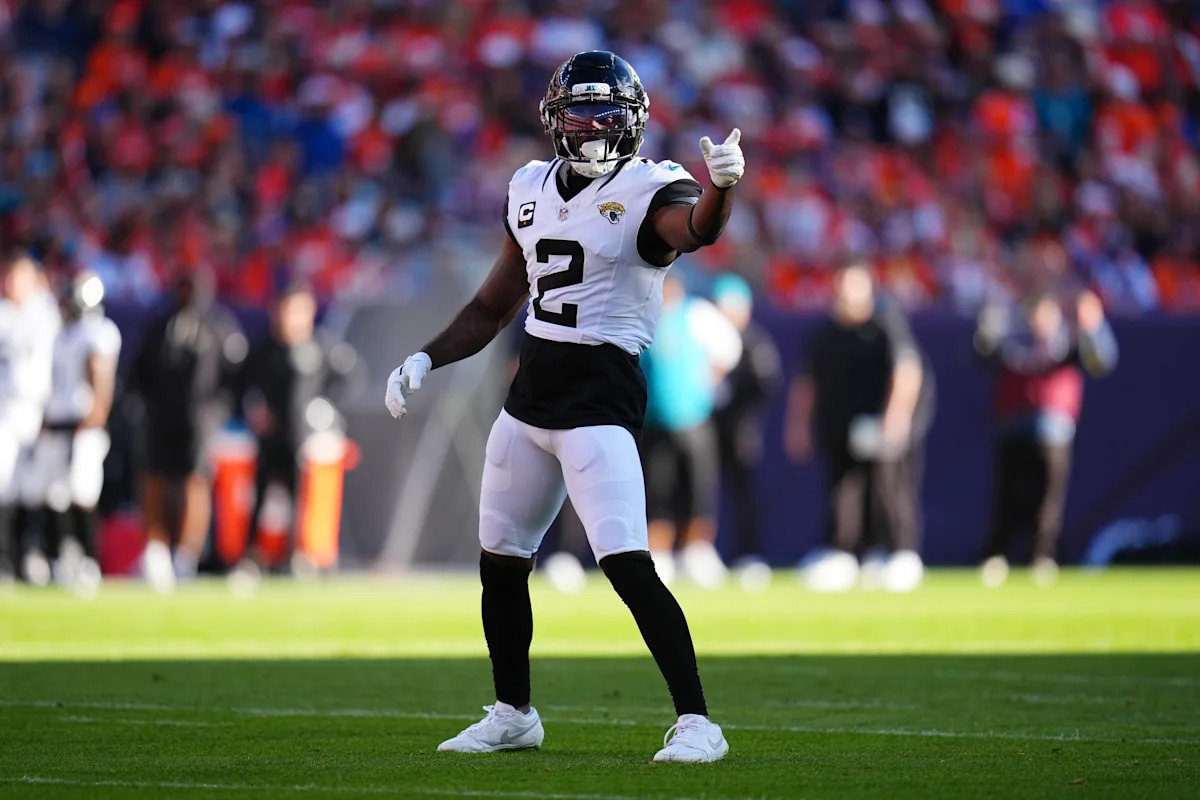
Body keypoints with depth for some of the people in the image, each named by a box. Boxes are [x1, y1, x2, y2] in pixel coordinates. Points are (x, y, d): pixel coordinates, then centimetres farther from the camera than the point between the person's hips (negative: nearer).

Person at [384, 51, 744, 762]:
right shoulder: (533, 190, 12)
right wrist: (426, 360, 11)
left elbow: (698, 228, -33)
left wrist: (722, 184, -54)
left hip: (602, 395, -7)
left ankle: (697, 723, -13)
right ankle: (514, 716, 32)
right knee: (501, 564, 15)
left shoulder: (647, 193, -8)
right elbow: (494, 307, 21)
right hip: (531, 393, 7)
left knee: (629, 565, -18)